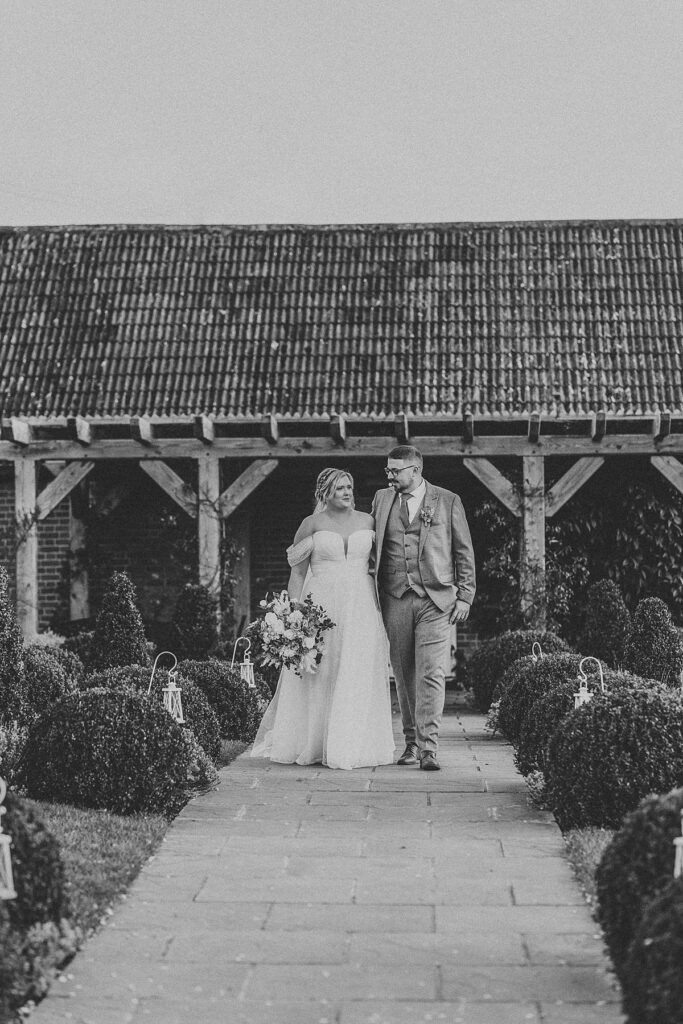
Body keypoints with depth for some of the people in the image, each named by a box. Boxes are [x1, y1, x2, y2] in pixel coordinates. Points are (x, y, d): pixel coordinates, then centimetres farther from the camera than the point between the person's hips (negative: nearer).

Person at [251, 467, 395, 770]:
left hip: (361, 607, 2)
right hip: (321, 605, -2)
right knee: (318, 674, -2)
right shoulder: (312, 524, 4)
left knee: (358, 674, -2)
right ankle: (313, 746, 5)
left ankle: (354, 747, 3)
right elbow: (297, 571, 4)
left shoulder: (367, 521, 10)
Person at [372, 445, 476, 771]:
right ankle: (411, 742, 17)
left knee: (431, 674, -11)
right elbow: (373, 548, 16)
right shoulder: (382, 499, 12)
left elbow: (464, 551, 7)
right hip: (395, 600, 3)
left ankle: (428, 748, -12)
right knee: (404, 674, 6)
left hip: (436, 599, -3)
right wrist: (374, 596, 9)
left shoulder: (448, 501, 5)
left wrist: (465, 596, 0)